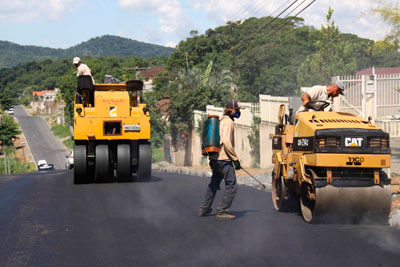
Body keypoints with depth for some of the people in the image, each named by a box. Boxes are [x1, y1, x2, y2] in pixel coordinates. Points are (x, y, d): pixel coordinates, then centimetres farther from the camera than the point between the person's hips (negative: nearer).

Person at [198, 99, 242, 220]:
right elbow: (226, 141, -21)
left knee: (214, 184, 21)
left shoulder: (221, 121, 19)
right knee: (231, 186, -6)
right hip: (224, 159, -10)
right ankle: (221, 212, -7)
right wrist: (235, 158, -18)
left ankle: (204, 209, 28)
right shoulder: (228, 121, -11)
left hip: (215, 159, 10)